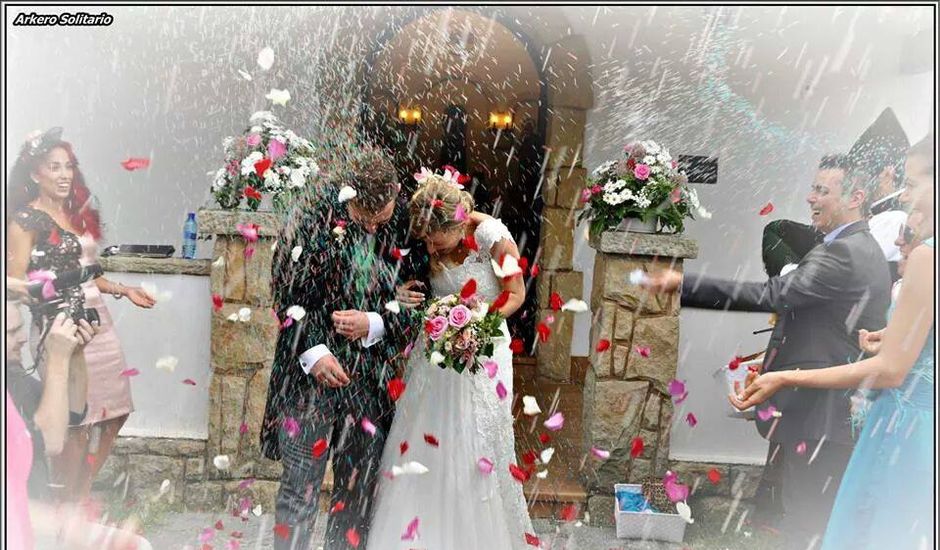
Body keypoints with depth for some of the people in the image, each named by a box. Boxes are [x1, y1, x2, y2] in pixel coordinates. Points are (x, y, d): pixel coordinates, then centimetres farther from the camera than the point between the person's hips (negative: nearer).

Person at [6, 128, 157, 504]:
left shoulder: (79, 215, 16)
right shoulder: (26, 219, -5)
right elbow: (15, 284, -10)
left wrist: (124, 290, 18)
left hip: (97, 320, 8)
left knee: (114, 410, 10)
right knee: (75, 421, -3)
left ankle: (83, 494, 27)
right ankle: (67, 505, 16)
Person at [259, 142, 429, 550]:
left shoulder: (404, 226, -2)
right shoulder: (313, 217, -7)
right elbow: (285, 291, -4)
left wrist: (372, 324, -13)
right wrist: (313, 351, -14)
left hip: (373, 375, 2)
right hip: (311, 370, -2)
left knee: (359, 489, 12)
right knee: (300, 485, 4)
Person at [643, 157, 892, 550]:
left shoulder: (845, 253, -18)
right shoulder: (863, 251, 16)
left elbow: (771, 295, -27)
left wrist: (682, 284, -28)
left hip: (820, 413, -10)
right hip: (826, 408, 10)